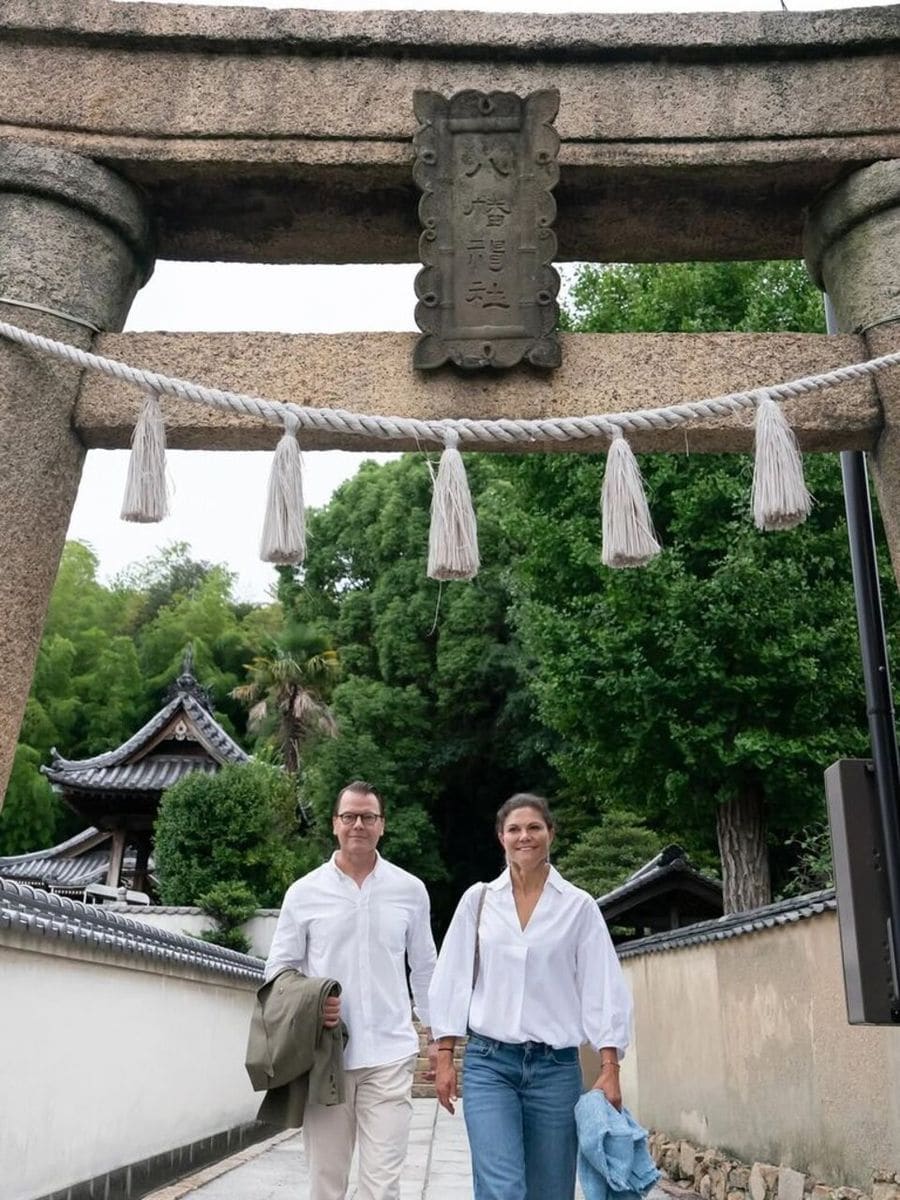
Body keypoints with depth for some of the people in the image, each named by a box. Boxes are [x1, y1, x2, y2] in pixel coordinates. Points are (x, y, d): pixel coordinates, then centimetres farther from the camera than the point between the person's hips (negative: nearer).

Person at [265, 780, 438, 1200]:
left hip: (388, 1055, 0)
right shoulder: (304, 892, 0)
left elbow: (424, 969, 11)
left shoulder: (410, 890, 2)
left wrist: (438, 1034, 12)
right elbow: (278, 968, 6)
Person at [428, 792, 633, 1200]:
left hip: (555, 1065, 1)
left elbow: (602, 988, 1)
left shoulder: (579, 906, 1)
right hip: (488, 1062, 0)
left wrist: (609, 1069, -5)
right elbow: (453, 980, 6)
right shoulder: (478, 899, 4)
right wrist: (445, 1058, 2)